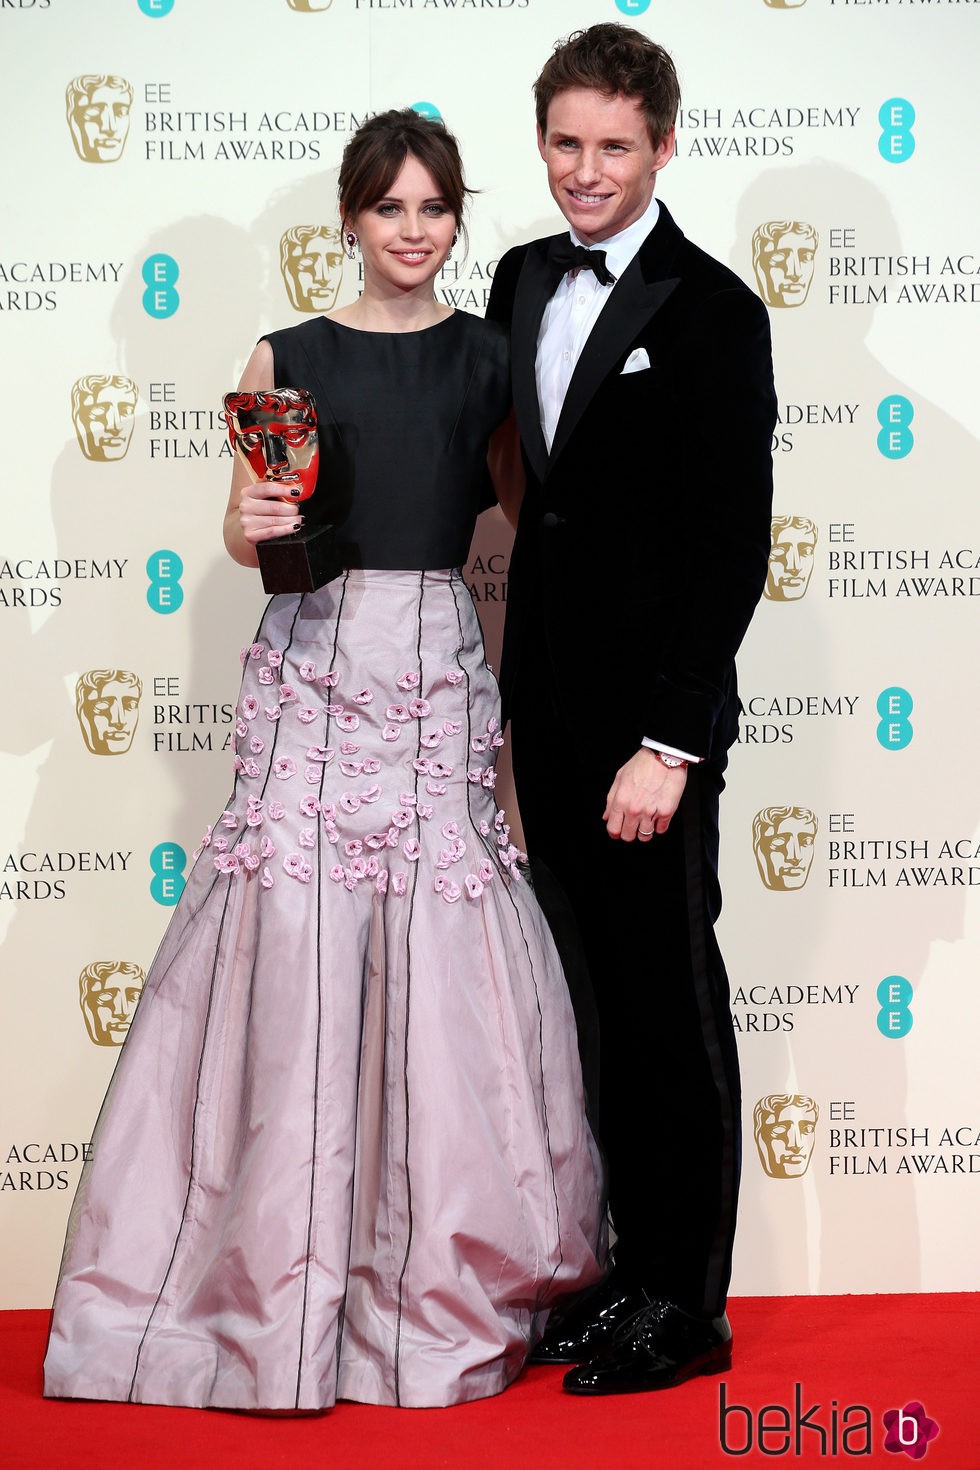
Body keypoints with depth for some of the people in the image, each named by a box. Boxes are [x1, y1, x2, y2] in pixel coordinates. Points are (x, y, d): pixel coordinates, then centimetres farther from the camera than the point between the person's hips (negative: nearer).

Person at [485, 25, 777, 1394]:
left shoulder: (713, 313, -9)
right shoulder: (521, 282, 12)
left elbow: (735, 548, -13)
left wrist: (667, 744, -17)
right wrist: (509, 703, 12)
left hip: (651, 722, -6)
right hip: (548, 714, 6)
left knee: (673, 1010, 3)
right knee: (609, 1007, 12)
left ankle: (688, 1308, 15)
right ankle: (634, 1270, 23)